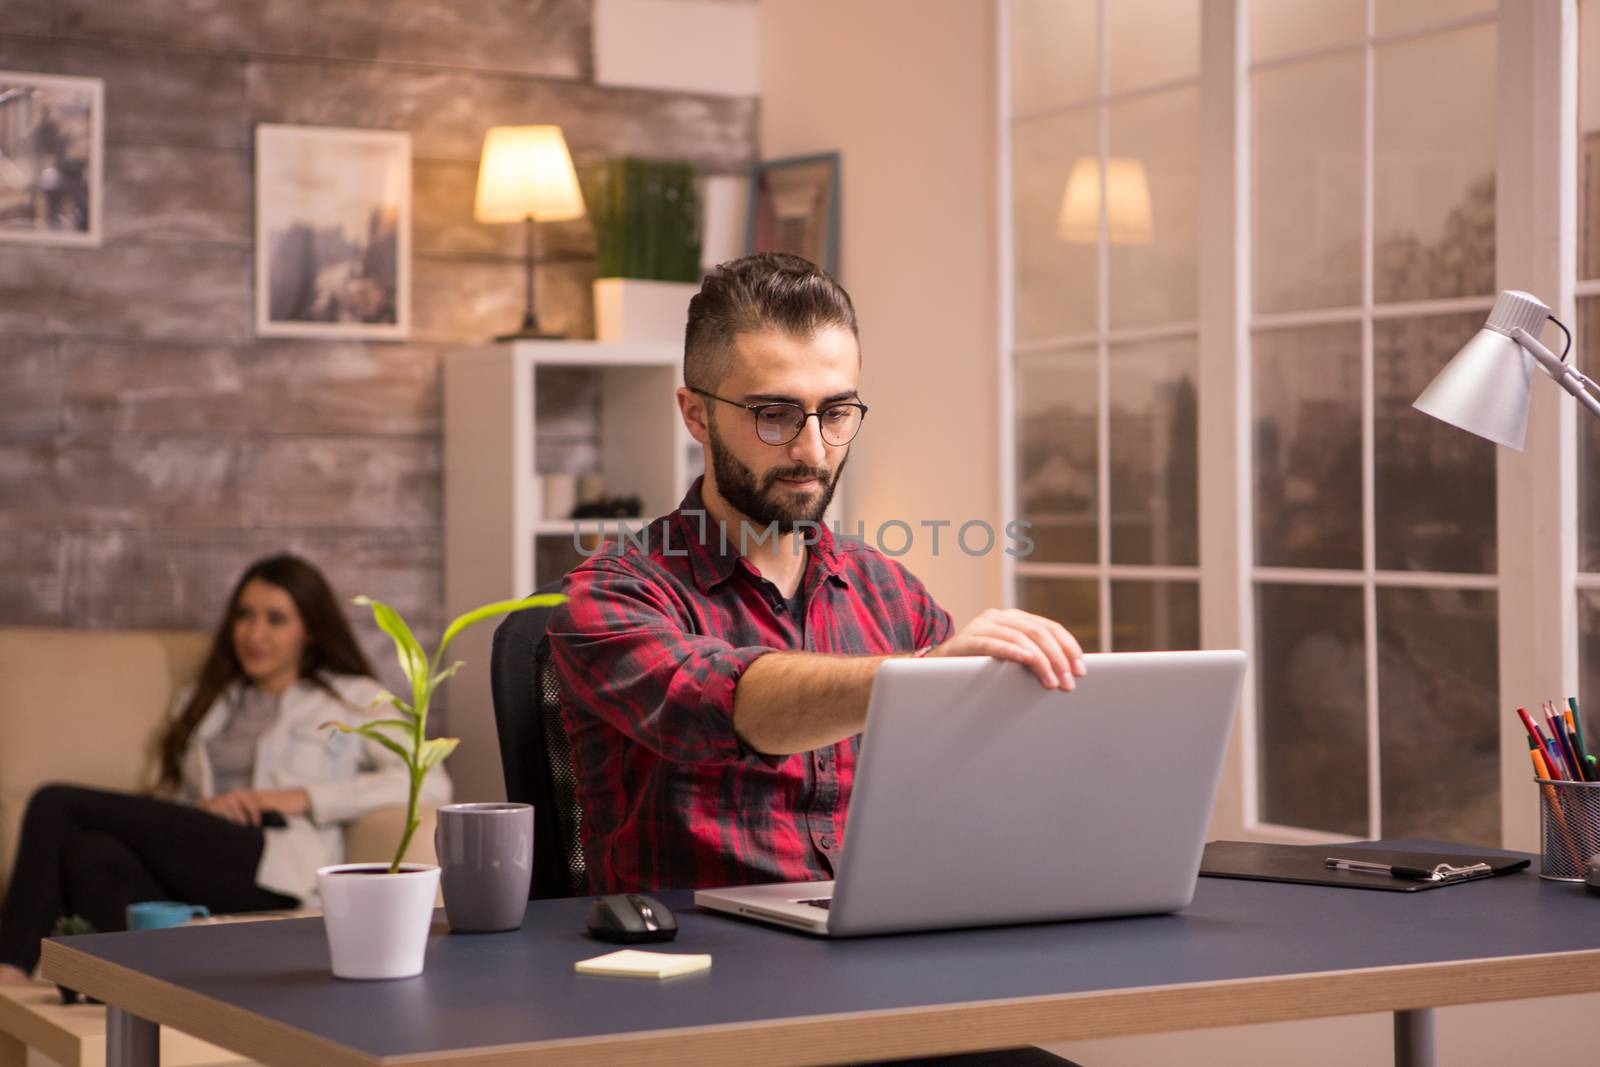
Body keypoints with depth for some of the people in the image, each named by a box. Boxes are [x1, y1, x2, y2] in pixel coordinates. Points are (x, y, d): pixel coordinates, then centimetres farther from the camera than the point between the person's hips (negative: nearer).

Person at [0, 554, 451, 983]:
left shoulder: (353, 699, 17)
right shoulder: (202, 700, 33)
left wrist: (301, 798, -6)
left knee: (56, 804, -18)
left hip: (273, 870, -5)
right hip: (190, 871, 5)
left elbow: (430, 783, 1)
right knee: (89, 853, -32)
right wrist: (203, 807, -1)